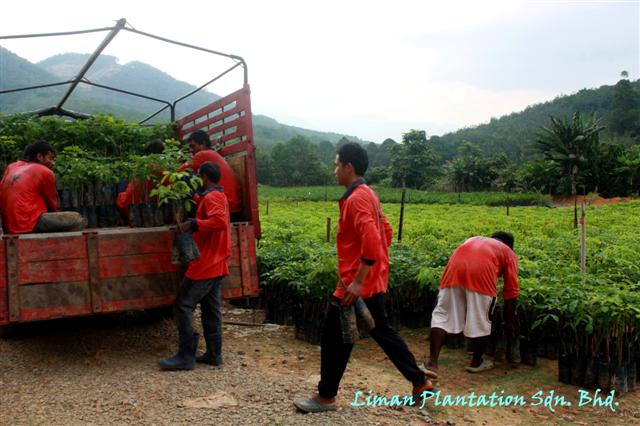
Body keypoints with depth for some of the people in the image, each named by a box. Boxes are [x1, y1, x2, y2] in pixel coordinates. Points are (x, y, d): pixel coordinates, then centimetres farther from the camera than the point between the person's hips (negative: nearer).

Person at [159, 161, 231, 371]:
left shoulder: (211, 197, -14)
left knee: (184, 306, -4)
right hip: (216, 265, 10)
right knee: (211, 310, 12)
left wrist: (193, 224, -25)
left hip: (204, 265, -10)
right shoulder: (220, 196, 17)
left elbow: (220, 221, -29)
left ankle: (186, 356, -2)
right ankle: (214, 354, 16)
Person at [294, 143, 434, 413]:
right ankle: (420, 382, 26)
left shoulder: (356, 199, -18)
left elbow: (371, 242, -29)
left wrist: (357, 282, -27)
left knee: (334, 339, 2)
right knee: (383, 332, 19)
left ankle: (326, 397, 15)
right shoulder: (368, 195, 12)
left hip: (357, 285, -10)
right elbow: (386, 233, 19)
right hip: (373, 282, 10)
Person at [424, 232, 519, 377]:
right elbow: (511, 291, 24)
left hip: (455, 266, 3)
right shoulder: (509, 252, 31)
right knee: (481, 321, 15)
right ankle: (477, 362, 31)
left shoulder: (473, 240, 42)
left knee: (442, 316, 9)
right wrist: (509, 322, 31)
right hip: (482, 271, -3)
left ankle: (432, 363, 1)